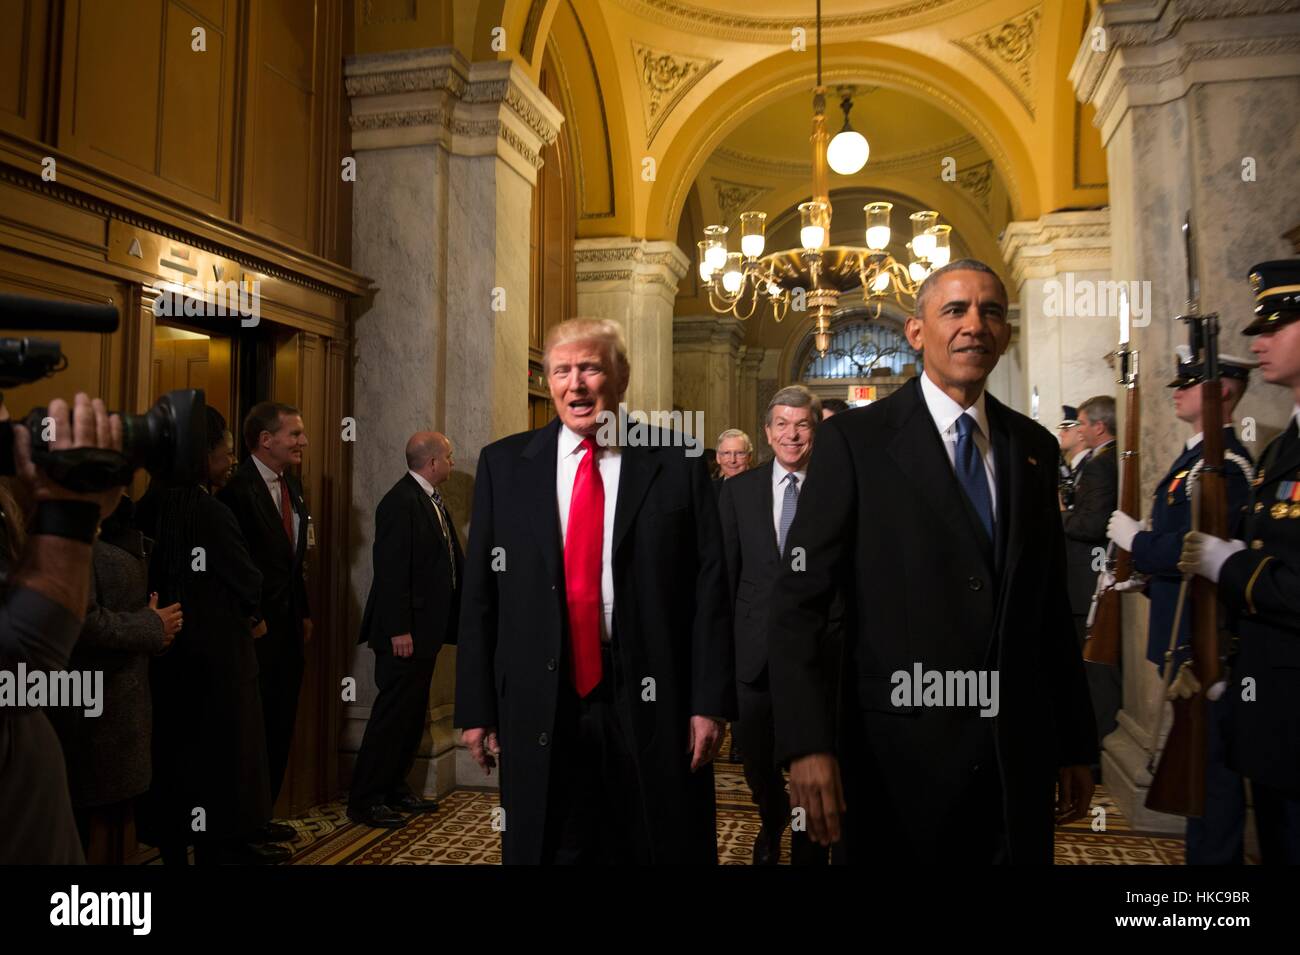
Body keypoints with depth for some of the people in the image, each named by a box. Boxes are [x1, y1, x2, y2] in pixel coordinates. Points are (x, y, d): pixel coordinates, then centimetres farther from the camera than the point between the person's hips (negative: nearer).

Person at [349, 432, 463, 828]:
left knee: (413, 712, 16)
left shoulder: (431, 499, 13)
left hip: (425, 628, 10)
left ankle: (395, 788, 28)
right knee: (393, 713, -2)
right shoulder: (401, 502, -17)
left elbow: (451, 559, 12)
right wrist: (398, 630, -22)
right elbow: (391, 570, -21)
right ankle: (364, 800, 10)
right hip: (405, 631, -10)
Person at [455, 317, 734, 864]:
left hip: (653, 704, -1)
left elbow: (710, 589, -2)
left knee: (668, 848, 12)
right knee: (550, 847, 13)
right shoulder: (504, 464, 4)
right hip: (539, 709, 1)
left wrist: (711, 702, -6)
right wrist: (476, 706, 2)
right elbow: (479, 593, 4)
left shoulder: (676, 463, 0)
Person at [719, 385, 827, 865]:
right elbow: (724, 571, 3)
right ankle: (772, 822, 49)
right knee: (756, 759, 18)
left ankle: (807, 851, 34)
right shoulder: (738, 489, 3)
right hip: (753, 651, 2)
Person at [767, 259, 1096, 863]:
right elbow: (798, 604, -12)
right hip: (901, 755, -4)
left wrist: (1075, 746, 12)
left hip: (1020, 761, 5)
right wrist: (808, 744, -21)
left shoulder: (1034, 448, 8)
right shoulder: (854, 440, -7)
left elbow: (1052, 606, 11)